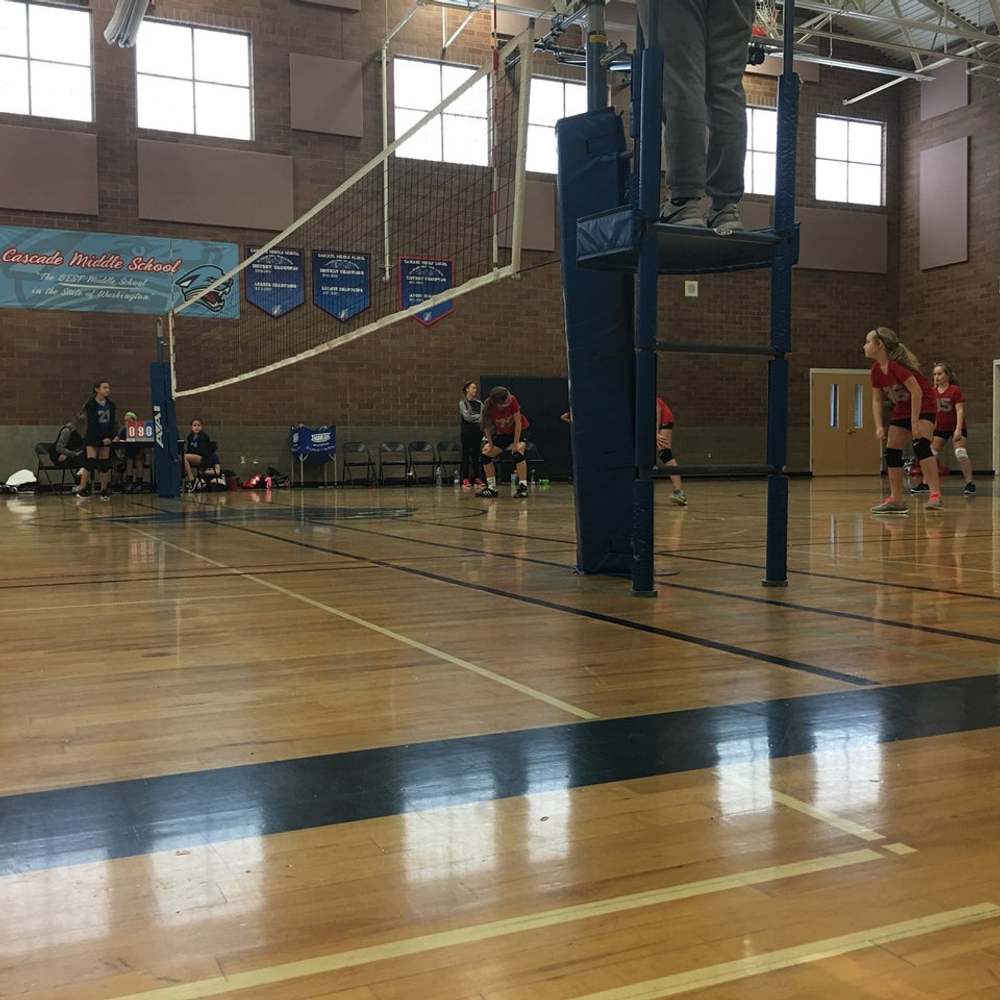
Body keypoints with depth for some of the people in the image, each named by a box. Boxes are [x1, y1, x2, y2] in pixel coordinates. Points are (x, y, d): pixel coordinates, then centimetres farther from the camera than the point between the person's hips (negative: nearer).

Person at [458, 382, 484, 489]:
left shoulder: (479, 403, 11)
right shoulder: (462, 402, -1)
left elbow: (483, 417, 4)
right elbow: (467, 416, -10)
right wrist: (478, 416, -4)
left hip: (477, 430, 4)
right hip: (467, 431, -4)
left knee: (476, 454, 4)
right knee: (466, 454, -4)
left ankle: (476, 477, 8)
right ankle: (465, 479, -3)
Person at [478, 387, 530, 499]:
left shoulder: (512, 400, -30)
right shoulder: (489, 408, -26)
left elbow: (518, 422, -24)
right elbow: (487, 426, -10)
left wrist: (515, 443, -23)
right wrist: (490, 444, -11)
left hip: (519, 431, -3)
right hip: (502, 434, 4)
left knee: (518, 452, -29)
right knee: (486, 453, -4)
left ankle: (523, 487, -24)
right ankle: (491, 488, 6)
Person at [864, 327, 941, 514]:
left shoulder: (896, 365, -26)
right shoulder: (876, 369, -3)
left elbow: (917, 391, -28)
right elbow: (876, 400, 5)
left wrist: (914, 423, -28)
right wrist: (879, 426, -6)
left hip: (923, 406, -9)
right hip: (902, 409, 9)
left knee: (920, 445, -28)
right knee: (891, 452, 4)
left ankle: (935, 494, -29)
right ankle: (896, 500, 13)